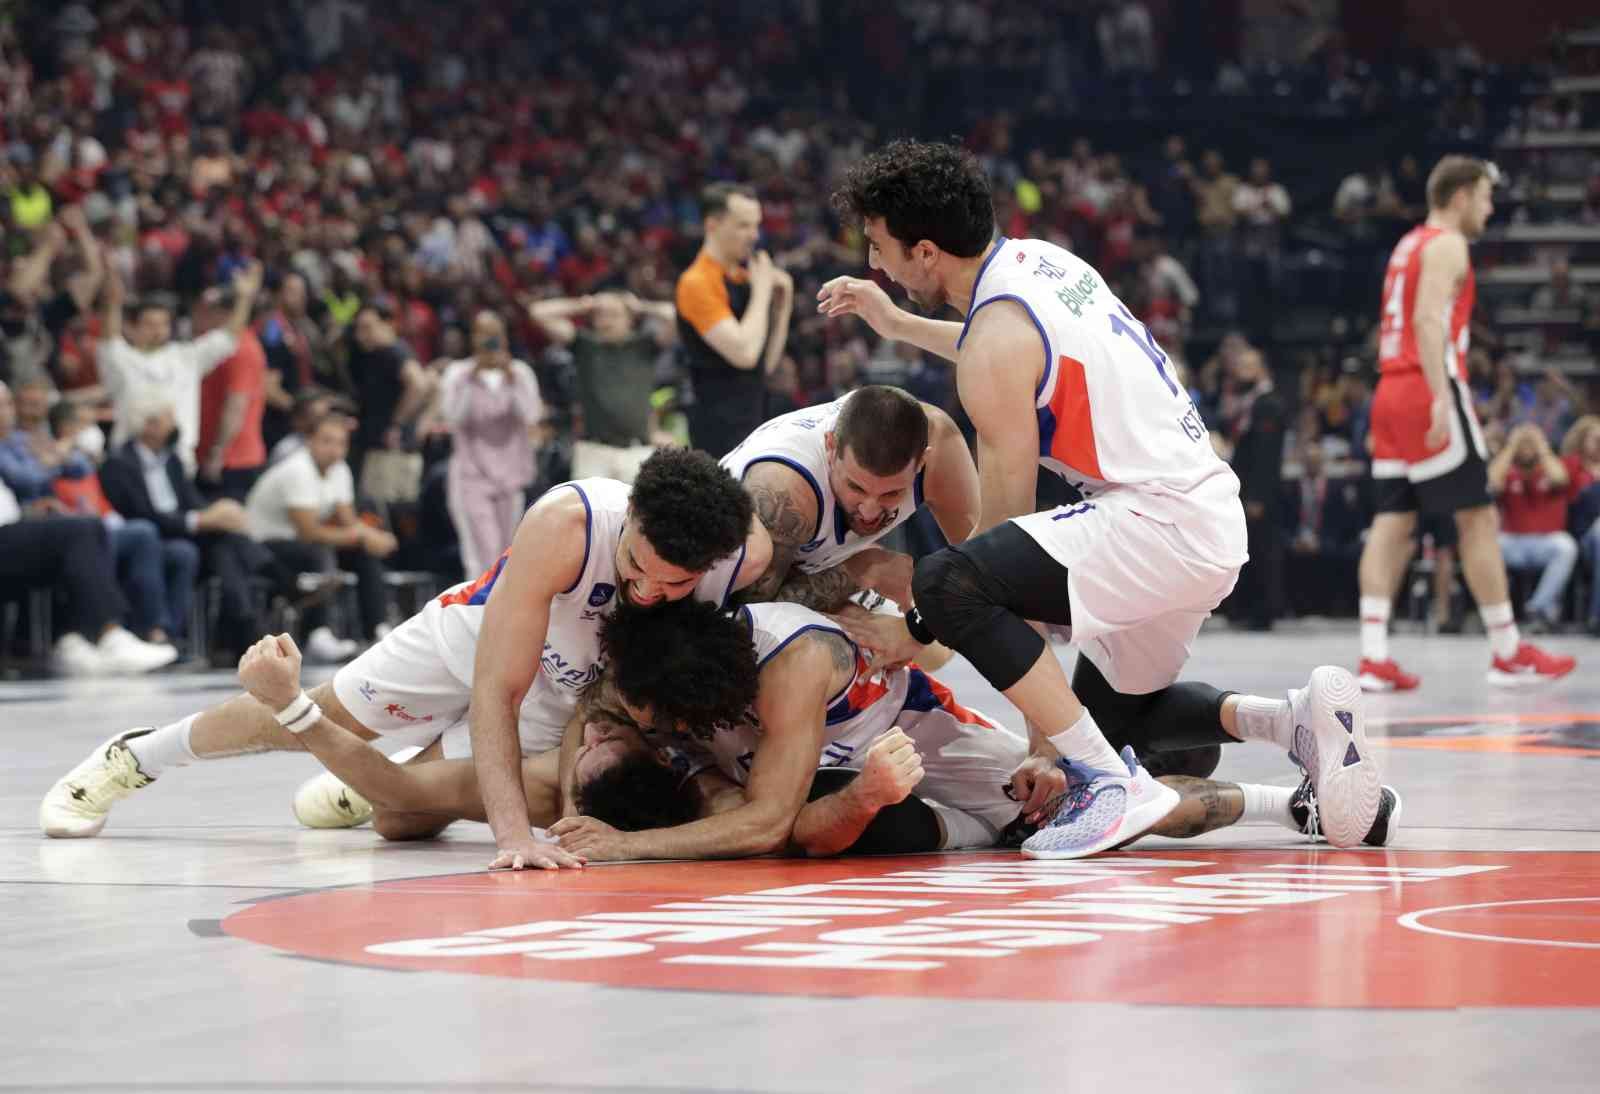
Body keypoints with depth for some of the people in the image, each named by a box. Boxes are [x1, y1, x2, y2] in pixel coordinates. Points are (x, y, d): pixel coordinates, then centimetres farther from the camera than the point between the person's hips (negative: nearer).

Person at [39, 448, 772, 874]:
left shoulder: (750, 555, -36)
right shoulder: (566, 525, -43)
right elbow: (494, 689, -40)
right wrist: (512, 833, -49)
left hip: (567, 696, 2)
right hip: (479, 634, -2)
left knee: (406, 817, 2)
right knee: (302, 721, 9)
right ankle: (133, 758, 35)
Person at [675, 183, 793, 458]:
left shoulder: (743, 278, 15)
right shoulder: (698, 283, -11)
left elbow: (766, 363, 18)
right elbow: (743, 353, -22)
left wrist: (782, 306, 6)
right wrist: (761, 292, -11)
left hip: (751, 420, 9)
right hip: (720, 425, -9)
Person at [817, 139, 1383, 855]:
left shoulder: (996, 336, -13)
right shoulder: (1036, 259, 13)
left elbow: (1007, 519, -11)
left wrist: (913, 634, -3)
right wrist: (895, 325, 40)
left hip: (1162, 520, -10)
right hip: (1212, 513, 10)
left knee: (944, 585, -26)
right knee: (1114, 713, 26)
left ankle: (1117, 787, -25)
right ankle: (1299, 720, 7)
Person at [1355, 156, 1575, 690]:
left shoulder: (1408, 245, 22)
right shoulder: (1448, 244, -7)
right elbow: (1428, 319, -19)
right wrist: (1442, 397, -26)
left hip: (1391, 391, 9)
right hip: (1428, 391, -9)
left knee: (1393, 522, 2)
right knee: (1478, 518, -3)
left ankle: (1373, 658, -7)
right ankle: (1508, 653, 2)